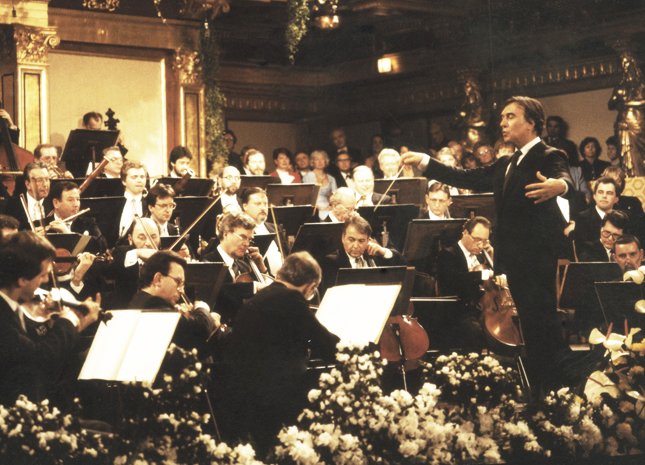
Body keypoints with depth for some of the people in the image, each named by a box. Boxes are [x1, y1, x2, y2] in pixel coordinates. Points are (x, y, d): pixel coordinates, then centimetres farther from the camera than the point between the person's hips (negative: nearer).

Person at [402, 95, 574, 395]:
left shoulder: (549, 157, -7)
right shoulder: (506, 165, 20)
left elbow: (563, 178, -27)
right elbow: (467, 179, 18)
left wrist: (559, 185, -52)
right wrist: (424, 162, 12)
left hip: (537, 259, -8)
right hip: (514, 258, 8)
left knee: (543, 326, -9)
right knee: (530, 328, 13)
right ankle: (537, 394, 19)